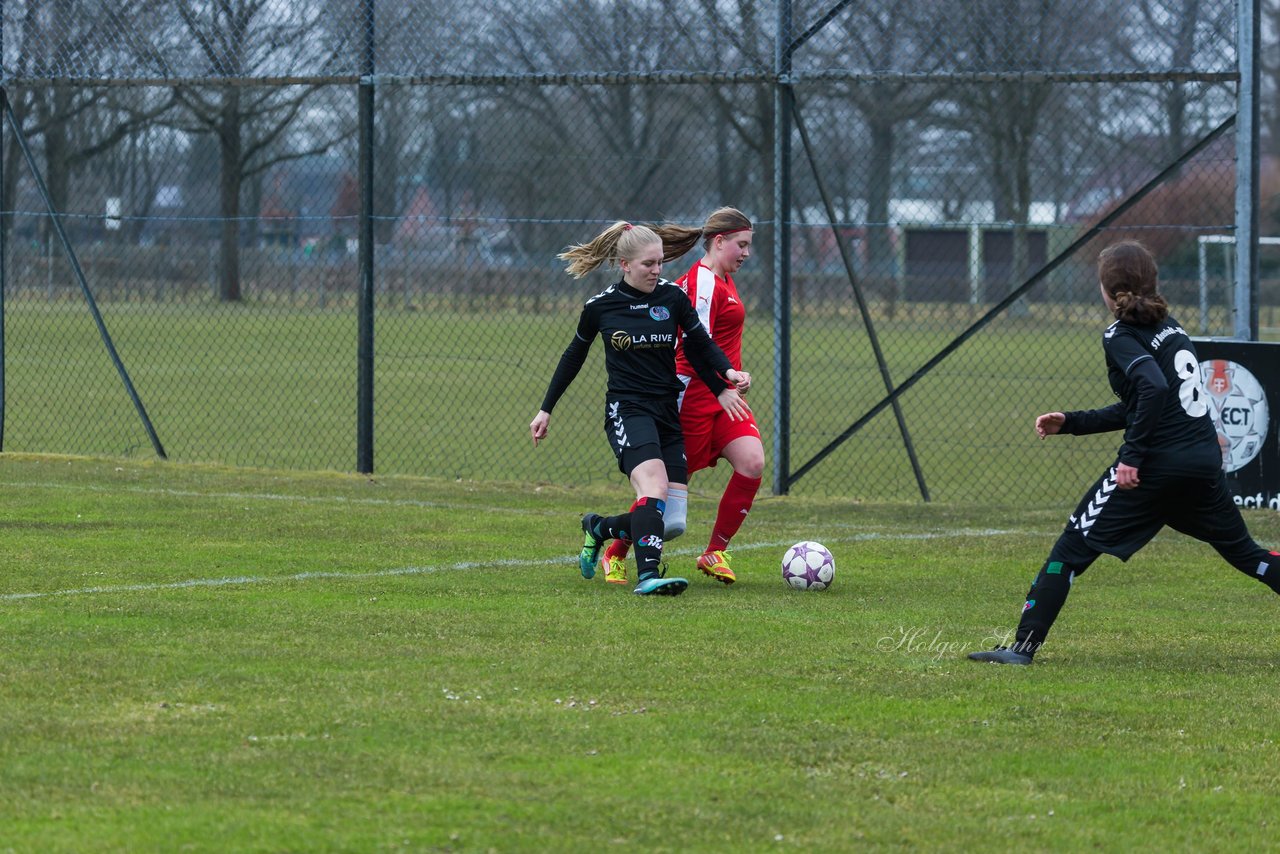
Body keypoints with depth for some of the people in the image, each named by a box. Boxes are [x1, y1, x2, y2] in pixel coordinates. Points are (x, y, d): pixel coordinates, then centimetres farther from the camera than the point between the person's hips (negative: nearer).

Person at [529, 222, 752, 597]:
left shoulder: (672, 297, 3)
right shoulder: (601, 306, 0)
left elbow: (701, 343, 12)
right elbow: (574, 356, 14)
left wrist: (727, 373, -9)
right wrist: (546, 410, 19)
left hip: (667, 411, 4)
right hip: (626, 409, -4)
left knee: (671, 520, -2)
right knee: (654, 488, -30)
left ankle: (598, 528, 25)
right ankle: (647, 576, -40)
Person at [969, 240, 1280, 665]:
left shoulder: (1121, 337, -5)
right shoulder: (1170, 328, 18)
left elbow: (1154, 389, -24)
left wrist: (1133, 455, -21)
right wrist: (1071, 423, 21)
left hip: (1158, 463, -7)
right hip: (1205, 463, 7)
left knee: (1073, 547, -1)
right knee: (1243, 551, 22)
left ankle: (1024, 644, -6)